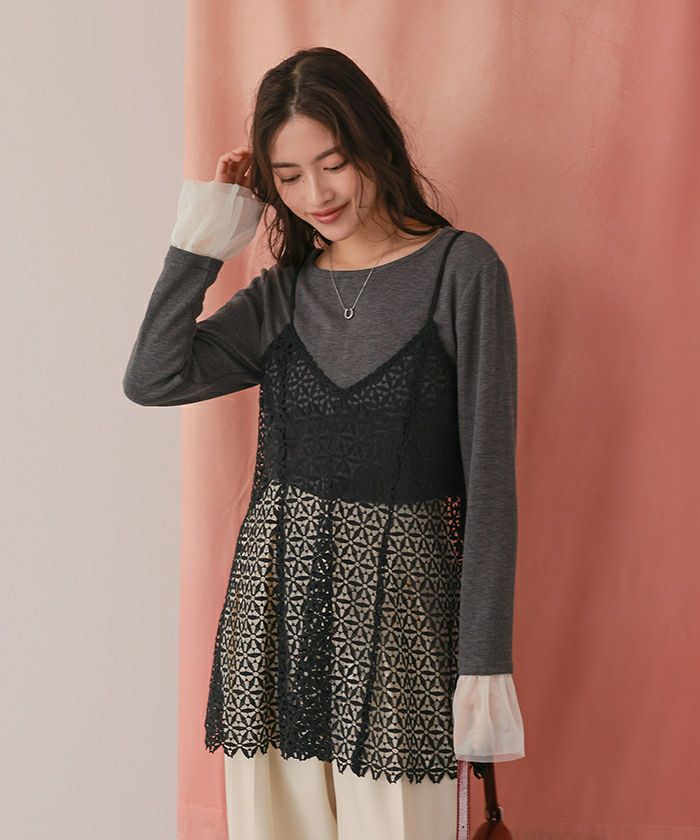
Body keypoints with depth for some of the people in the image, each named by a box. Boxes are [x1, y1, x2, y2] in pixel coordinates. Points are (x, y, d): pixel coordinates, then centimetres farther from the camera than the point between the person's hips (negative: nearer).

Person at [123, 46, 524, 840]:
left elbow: (488, 471, -6)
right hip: (276, 593, 4)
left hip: (400, 595, -4)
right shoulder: (284, 291, 10)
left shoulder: (460, 269, -3)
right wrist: (207, 229, 0)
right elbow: (152, 378, -4)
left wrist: (486, 659, -9)